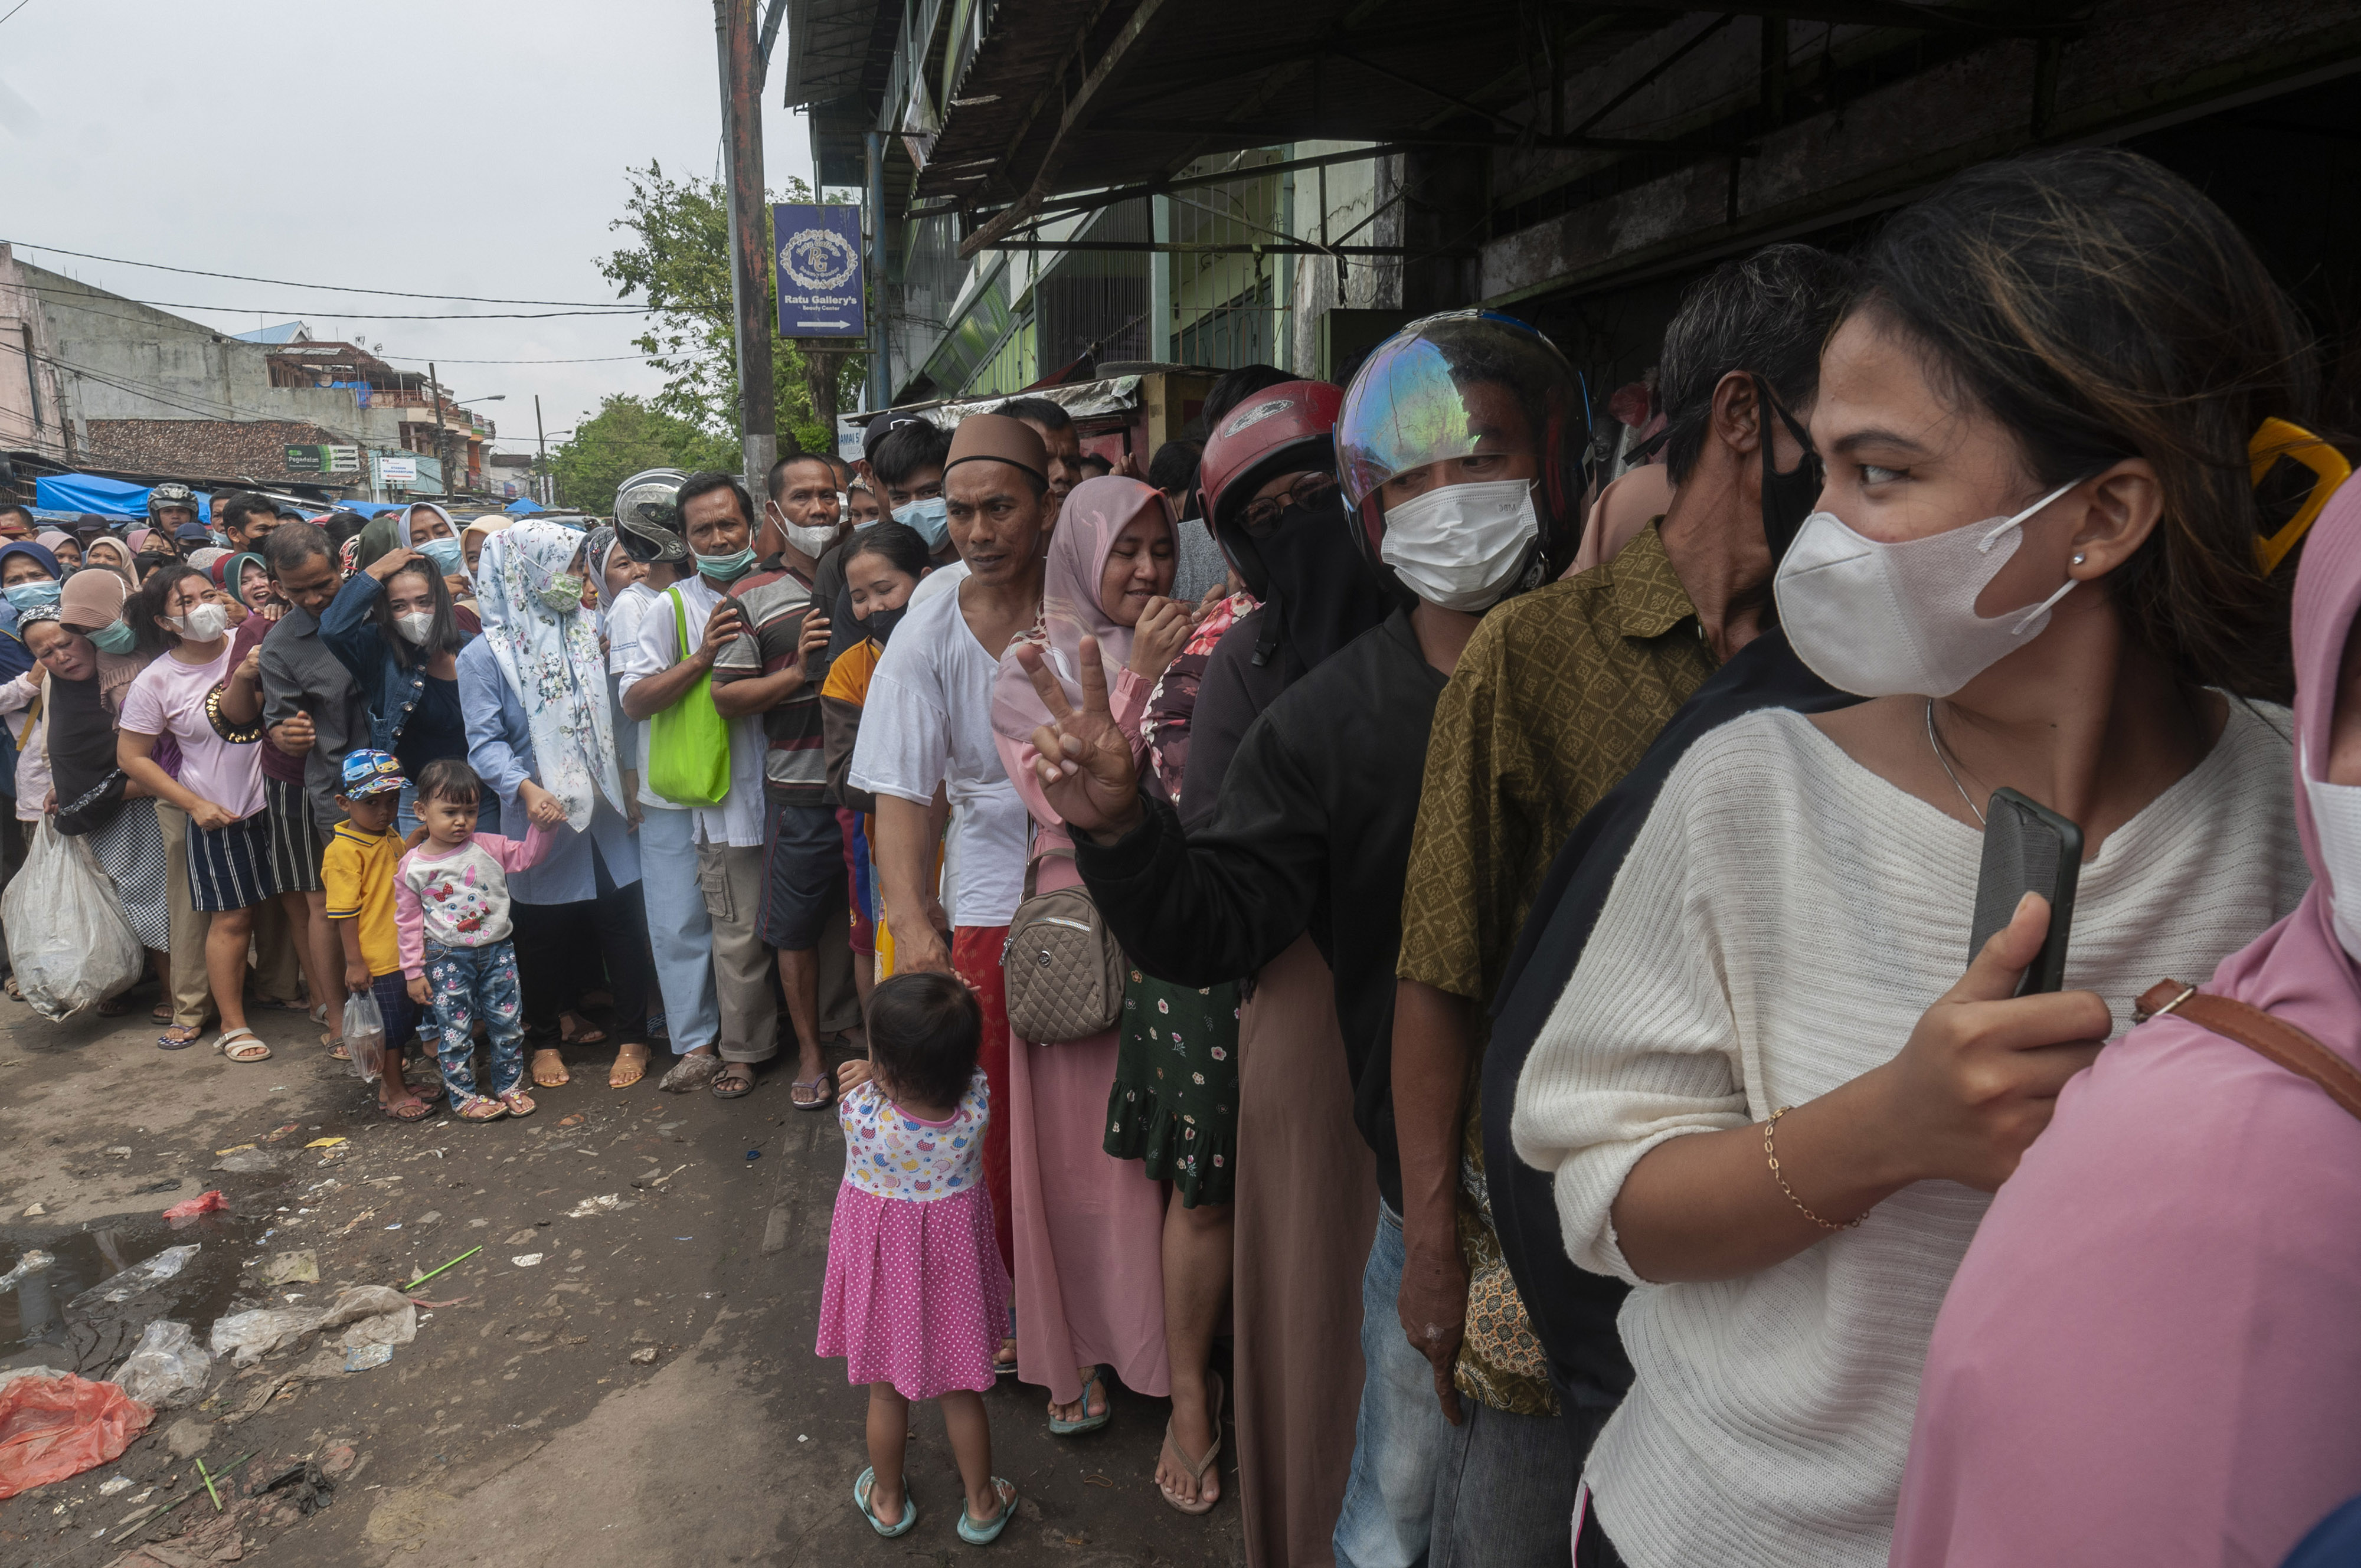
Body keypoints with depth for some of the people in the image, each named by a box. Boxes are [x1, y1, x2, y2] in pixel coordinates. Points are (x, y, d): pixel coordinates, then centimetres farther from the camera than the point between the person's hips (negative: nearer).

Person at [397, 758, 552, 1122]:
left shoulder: (489, 847, -1)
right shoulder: (411, 867, -6)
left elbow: (527, 855, 6)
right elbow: (408, 923, -2)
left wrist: (541, 825, -11)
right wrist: (414, 971, -2)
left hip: (497, 951, 2)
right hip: (448, 959, -2)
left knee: (508, 1022, 9)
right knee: (455, 1031, 3)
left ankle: (510, 1086, 25)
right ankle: (463, 1096, 19)